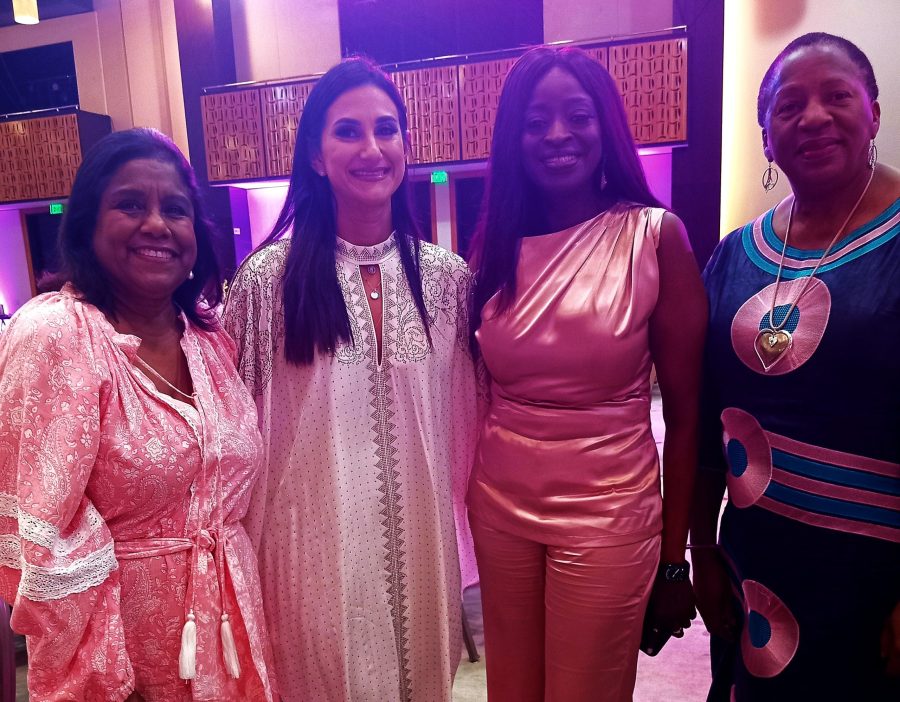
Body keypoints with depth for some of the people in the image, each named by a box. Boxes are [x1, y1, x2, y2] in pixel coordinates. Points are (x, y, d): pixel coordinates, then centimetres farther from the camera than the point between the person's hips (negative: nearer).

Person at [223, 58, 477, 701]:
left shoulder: (449, 277, -3)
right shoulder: (268, 277, -10)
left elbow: (465, 414, 5)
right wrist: (244, 547, 2)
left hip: (421, 535, 3)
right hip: (315, 538, -2)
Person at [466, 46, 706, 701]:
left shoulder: (656, 235, -8)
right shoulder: (495, 241, 1)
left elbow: (685, 412, -6)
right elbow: (478, 386, 8)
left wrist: (675, 559, -3)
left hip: (608, 514, -3)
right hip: (499, 506, 3)